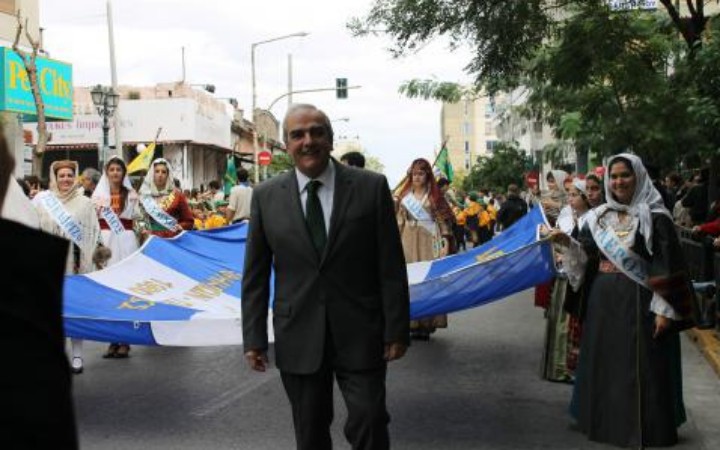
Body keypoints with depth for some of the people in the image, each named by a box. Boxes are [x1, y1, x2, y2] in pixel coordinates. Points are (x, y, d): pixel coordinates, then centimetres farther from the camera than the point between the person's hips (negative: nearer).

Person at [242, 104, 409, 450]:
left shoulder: (372, 187, -3)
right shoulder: (266, 196, 2)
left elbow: (391, 266, -2)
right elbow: (255, 275, 5)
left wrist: (396, 330, -4)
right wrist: (253, 337, 1)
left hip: (360, 334, -1)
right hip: (298, 338, 2)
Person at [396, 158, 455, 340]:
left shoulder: (435, 195, 3)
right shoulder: (404, 196, 11)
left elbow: (443, 221, -1)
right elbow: (399, 222, 12)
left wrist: (446, 243, -9)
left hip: (429, 242, -2)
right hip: (409, 241, 3)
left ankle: (428, 323, -1)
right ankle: (412, 323, 4)